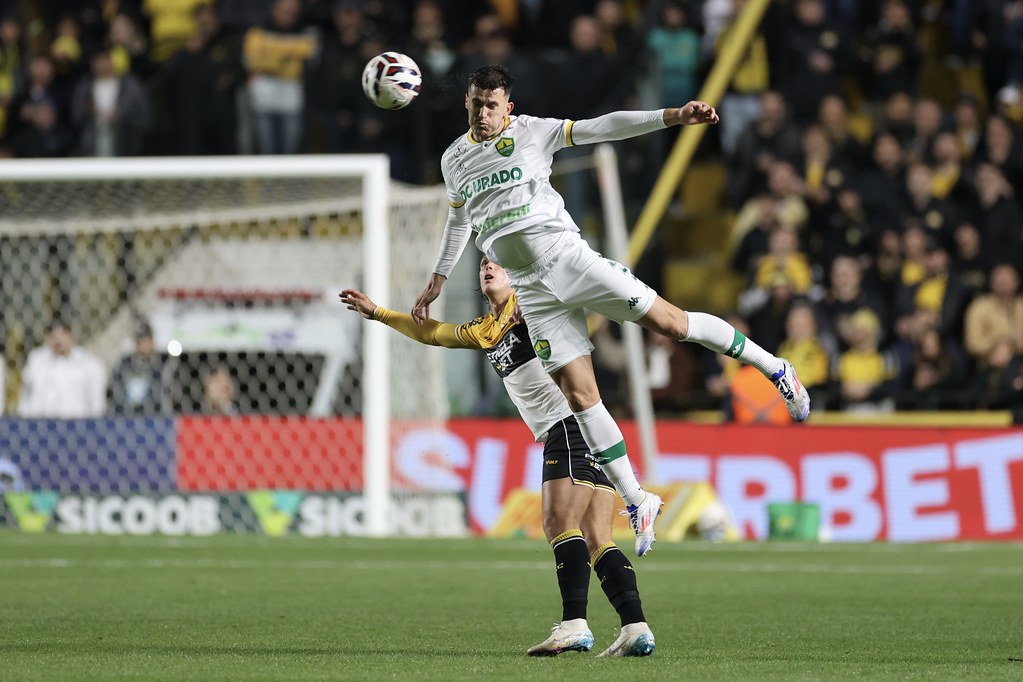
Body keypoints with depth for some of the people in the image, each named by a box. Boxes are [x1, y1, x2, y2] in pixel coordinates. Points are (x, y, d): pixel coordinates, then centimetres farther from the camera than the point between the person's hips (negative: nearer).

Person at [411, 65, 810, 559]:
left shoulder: (531, 132, 0)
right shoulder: (453, 160, 13)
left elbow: (601, 128, -8)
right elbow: (459, 218, 30)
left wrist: (672, 117, -18)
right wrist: (437, 279, 33)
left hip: (564, 254, -3)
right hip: (530, 290, 3)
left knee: (669, 322, -12)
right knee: (578, 392, -5)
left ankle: (771, 366, 7)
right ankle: (636, 500, 1)